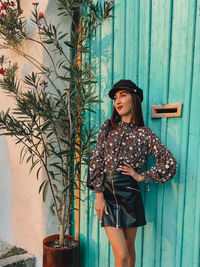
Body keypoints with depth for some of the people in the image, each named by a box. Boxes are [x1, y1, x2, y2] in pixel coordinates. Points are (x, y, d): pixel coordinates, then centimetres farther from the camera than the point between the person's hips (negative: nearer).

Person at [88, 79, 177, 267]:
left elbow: (169, 163, -3)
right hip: (107, 192, 0)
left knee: (130, 249, 15)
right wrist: (99, 194, -6)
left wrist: (141, 176, -3)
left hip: (129, 193, 0)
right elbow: (96, 160, 0)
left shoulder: (144, 133, 1)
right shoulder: (108, 126, 5)